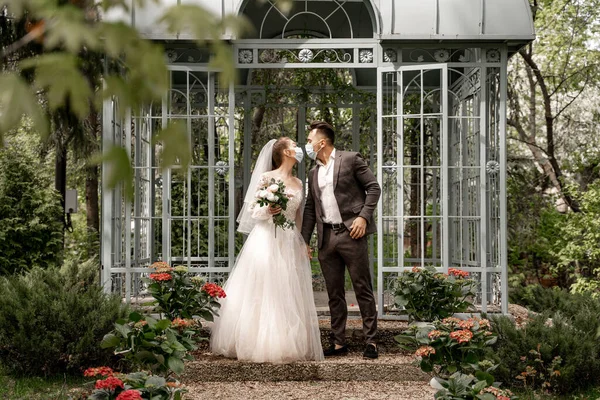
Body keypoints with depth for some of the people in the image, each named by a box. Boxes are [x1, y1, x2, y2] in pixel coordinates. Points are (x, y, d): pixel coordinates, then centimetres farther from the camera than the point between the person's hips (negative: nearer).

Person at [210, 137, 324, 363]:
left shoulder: (298, 183, 15)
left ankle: (286, 344, 8)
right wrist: (268, 210, -23)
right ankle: (258, 344, -1)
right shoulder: (266, 177, -2)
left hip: (290, 243, 5)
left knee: (288, 295, 3)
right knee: (262, 292, -7)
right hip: (266, 240, -5)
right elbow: (253, 210, -3)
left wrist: (303, 243, 16)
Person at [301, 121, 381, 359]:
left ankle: (371, 342, 3)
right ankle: (338, 343, 14)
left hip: (351, 233, -6)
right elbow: (310, 208, 20)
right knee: (334, 294, 8)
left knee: (363, 289, -2)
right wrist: (305, 240, 13)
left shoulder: (350, 160, 0)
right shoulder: (313, 173, 18)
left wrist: (363, 216, -13)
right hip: (326, 237, 6)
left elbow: (373, 188, -2)